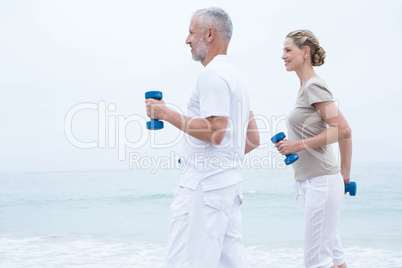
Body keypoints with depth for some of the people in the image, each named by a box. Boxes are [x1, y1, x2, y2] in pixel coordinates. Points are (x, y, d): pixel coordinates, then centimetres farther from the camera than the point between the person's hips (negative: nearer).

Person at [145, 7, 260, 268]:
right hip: (229, 183, 10)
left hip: (203, 186, -10)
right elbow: (253, 140, 22)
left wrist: (167, 114, -13)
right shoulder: (236, 76, 21)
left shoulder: (212, 75, -11)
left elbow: (214, 132, -21)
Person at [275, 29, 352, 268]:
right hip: (309, 182, 10)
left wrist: (299, 145, -16)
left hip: (320, 182, -10)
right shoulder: (307, 87, 17)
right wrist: (345, 175, 18)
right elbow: (342, 131, 20)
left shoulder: (314, 86, -11)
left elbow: (343, 131, -19)